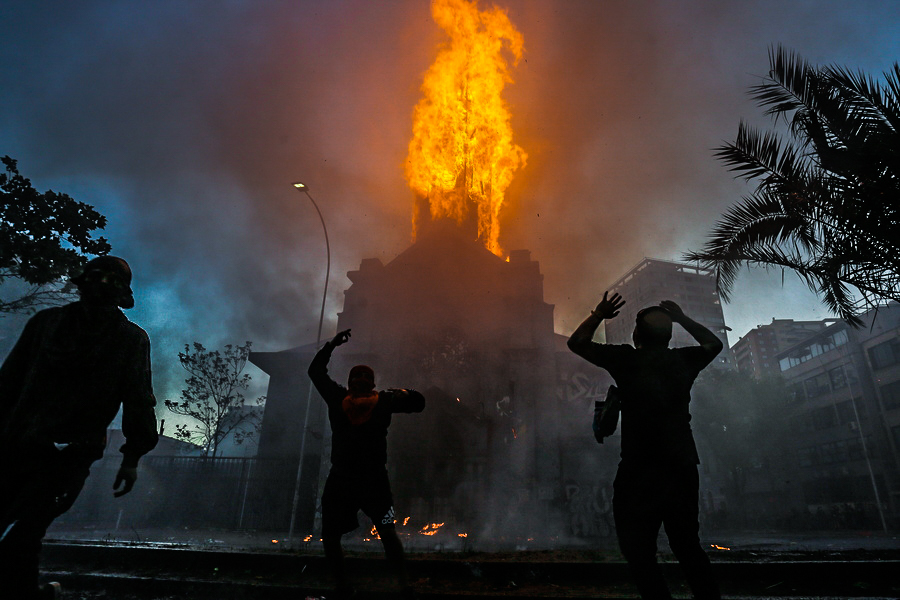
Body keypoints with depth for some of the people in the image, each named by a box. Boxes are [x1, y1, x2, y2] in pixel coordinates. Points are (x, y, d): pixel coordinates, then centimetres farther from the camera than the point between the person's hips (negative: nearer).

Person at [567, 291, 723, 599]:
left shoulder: (627, 360, -6)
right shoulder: (683, 360, 5)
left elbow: (577, 342, 5)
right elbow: (714, 343, 28)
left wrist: (598, 314, 16)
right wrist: (683, 319, 28)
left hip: (640, 473, -5)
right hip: (684, 470, 5)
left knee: (640, 554, 2)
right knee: (688, 548, 19)